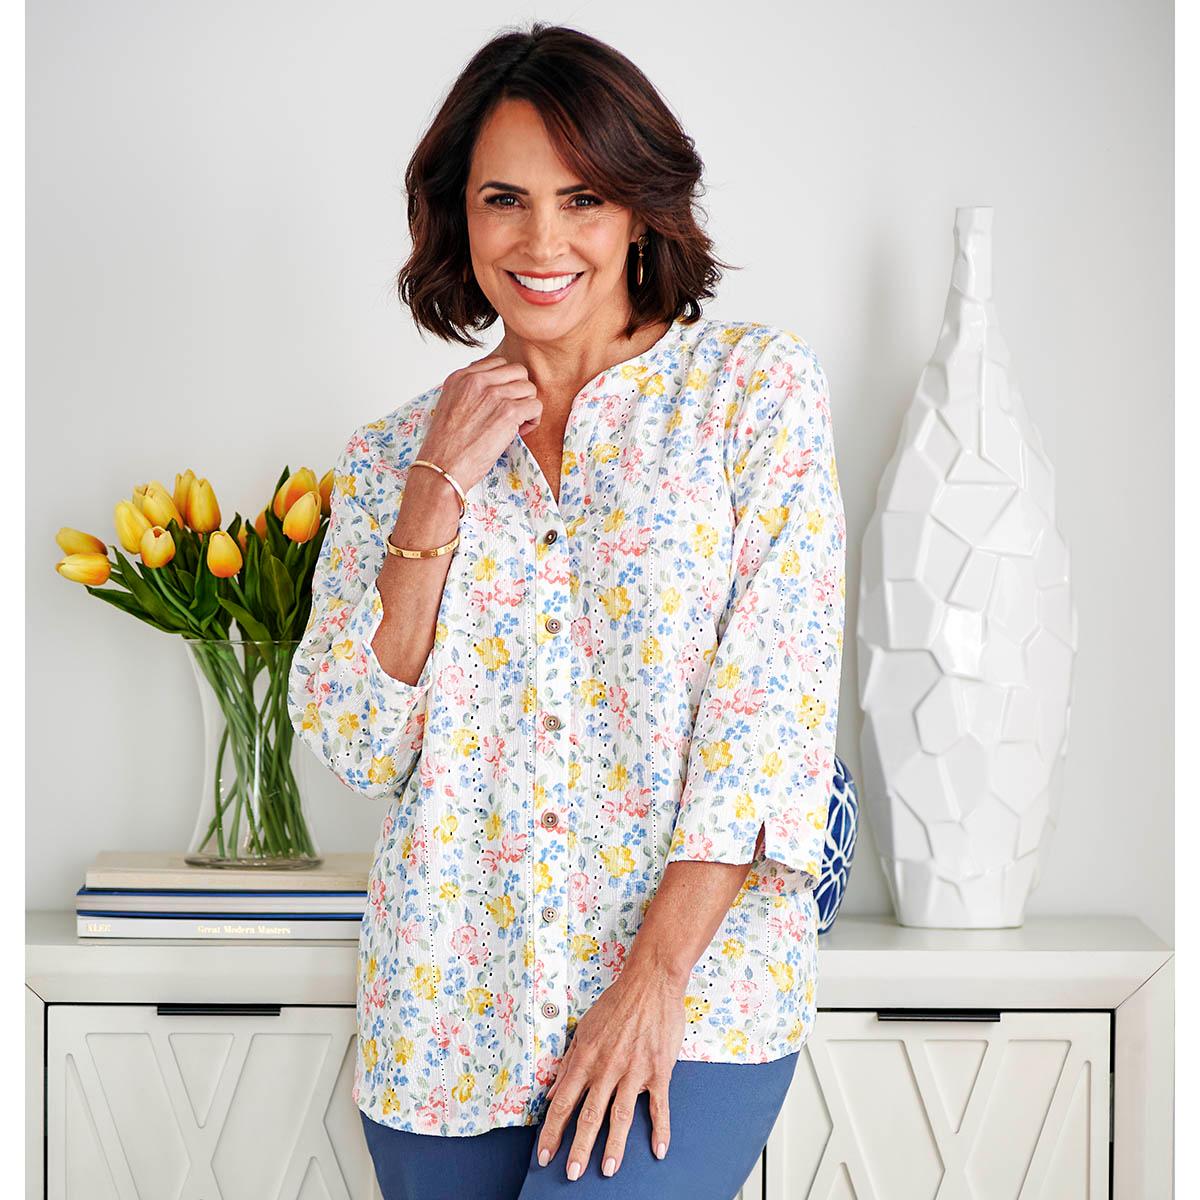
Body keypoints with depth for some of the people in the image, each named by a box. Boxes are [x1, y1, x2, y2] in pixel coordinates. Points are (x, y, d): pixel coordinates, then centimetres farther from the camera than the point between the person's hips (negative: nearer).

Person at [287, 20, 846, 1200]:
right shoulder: (392, 455, 10)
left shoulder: (754, 386, 2)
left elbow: (776, 701, -6)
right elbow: (357, 746, 3)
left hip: (694, 994, -3)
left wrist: (656, 978, -13)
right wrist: (439, 490, -6)